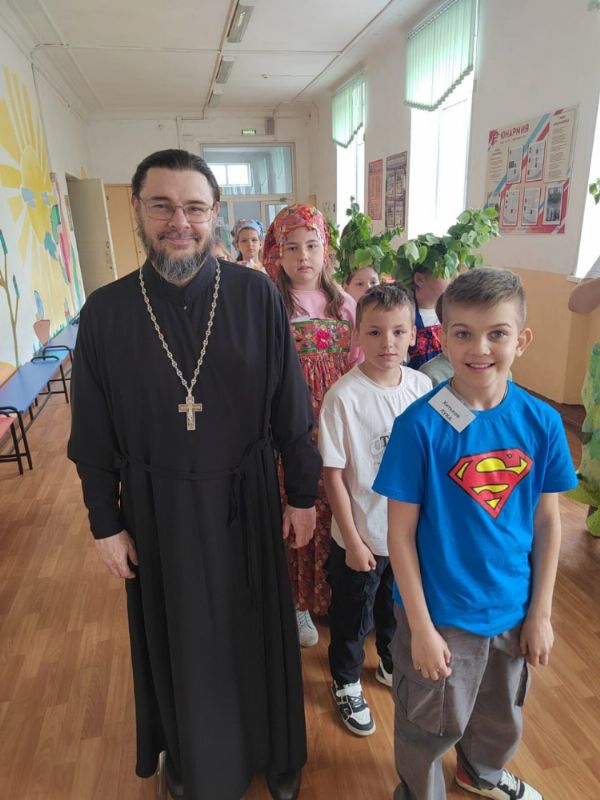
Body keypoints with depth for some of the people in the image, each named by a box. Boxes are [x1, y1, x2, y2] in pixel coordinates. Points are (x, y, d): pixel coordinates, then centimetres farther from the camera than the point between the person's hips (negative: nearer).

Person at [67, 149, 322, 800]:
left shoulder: (257, 296, -10)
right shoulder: (105, 312, -7)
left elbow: (290, 407, -4)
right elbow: (93, 435, -1)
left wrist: (303, 493, 0)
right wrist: (106, 524, 3)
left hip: (245, 500, 0)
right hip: (156, 508, 1)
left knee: (256, 629, 18)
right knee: (178, 639, 20)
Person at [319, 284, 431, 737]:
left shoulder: (422, 386, -8)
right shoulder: (343, 397, -22)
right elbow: (333, 474, -17)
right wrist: (353, 540, -13)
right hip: (361, 537, -4)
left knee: (398, 607, 27)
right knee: (352, 616, 18)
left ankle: (392, 665, 56)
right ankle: (347, 683, 46)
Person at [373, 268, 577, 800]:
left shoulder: (542, 422, -10)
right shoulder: (420, 425, -21)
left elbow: (547, 520, -1)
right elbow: (401, 532, -16)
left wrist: (540, 612, 2)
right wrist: (420, 627, -13)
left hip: (513, 610, 5)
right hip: (441, 613, -4)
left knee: (502, 716, 29)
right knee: (430, 726, 19)